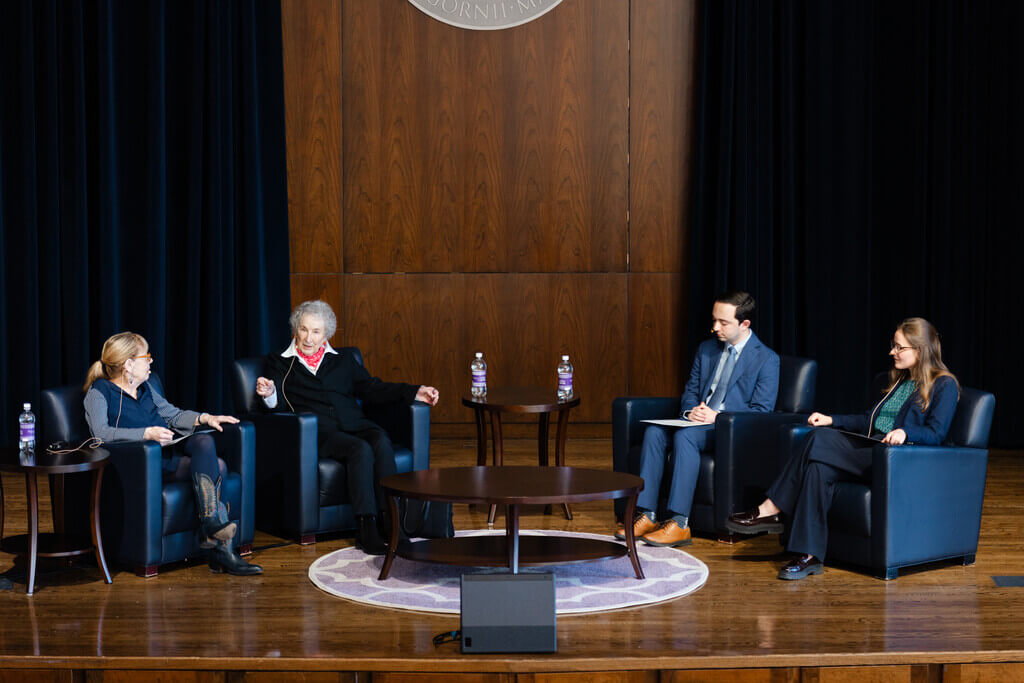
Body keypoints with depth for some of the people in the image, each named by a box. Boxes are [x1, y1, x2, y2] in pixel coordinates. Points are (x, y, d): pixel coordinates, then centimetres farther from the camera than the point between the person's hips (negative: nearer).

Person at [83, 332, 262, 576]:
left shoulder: (144, 388, 21)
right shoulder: (99, 391, -3)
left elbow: (173, 414, 28)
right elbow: (101, 432, -19)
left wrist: (205, 418, 8)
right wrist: (146, 433, -30)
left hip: (169, 450, 7)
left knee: (204, 442, -26)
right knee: (215, 467, -26)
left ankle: (212, 527, -33)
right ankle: (221, 550, -28)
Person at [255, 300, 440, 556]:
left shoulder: (343, 360, 27)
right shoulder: (279, 363, 18)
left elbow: (371, 388, 20)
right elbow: (278, 404, 6)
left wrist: (415, 393, 8)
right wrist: (269, 394, -20)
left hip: (355, 425, 3)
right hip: (319, 432, -3)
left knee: (382, 443, -32)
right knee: (361, 450, -34)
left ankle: (388, 521, -35)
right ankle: (366, 528, -36)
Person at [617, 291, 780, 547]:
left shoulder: (767, 359, -3)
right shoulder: (706, 349, 16)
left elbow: (761, 410, -8)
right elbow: (690, 392, 19)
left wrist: (717, 416, -18)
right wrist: (690, 411, -6)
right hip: (698, 421, 6)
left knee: (684, 435, -34)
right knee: (654, 432, -23)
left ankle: (679, 524, -37)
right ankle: (647, 516, -25)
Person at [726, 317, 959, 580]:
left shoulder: (944, 386, 2)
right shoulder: (898, 380, 27)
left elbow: (936, 434, -9)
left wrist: (905, 432, -28)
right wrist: (831, 420, 15)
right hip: (869, 446, 8)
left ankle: (771, 510, -20)